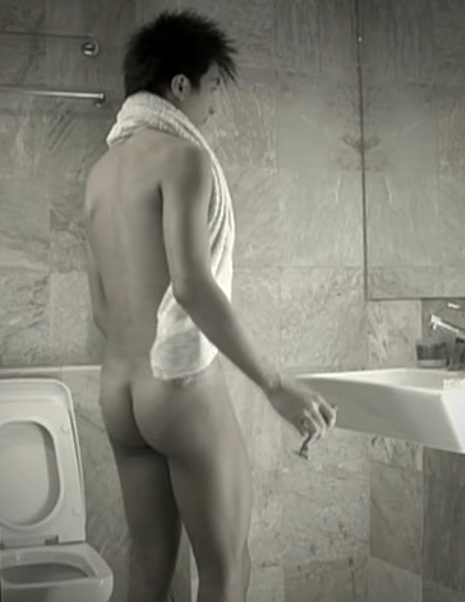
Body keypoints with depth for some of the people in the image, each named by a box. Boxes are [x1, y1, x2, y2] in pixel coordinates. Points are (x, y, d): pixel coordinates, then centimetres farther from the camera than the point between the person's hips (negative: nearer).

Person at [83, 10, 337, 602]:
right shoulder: (182, 155, -11)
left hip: (118, 390, 8)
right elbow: (191, 285, -23)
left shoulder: (100, 171, 12)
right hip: (183, 388, -8)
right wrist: (275, 383, -21)